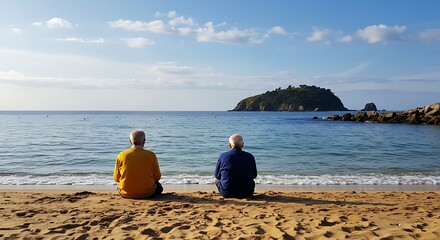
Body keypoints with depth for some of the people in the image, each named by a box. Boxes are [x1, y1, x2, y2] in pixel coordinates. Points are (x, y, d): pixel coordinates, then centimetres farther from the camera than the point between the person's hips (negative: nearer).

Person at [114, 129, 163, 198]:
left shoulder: (121, 155, -10)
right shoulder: (151, 155, -12)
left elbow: (116, 178, 1)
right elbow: (157, 177, -3)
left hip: (126, 194, 0)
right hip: (148, 193, 0)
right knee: (159, 187, 31)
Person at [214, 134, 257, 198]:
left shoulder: (223, 156, -10)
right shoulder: (250, 157, -7)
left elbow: (217, 175, 3)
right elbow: (254, 175, 7)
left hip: (226, 193, -1)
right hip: (246, 193, 2)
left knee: (217, 180, 30)